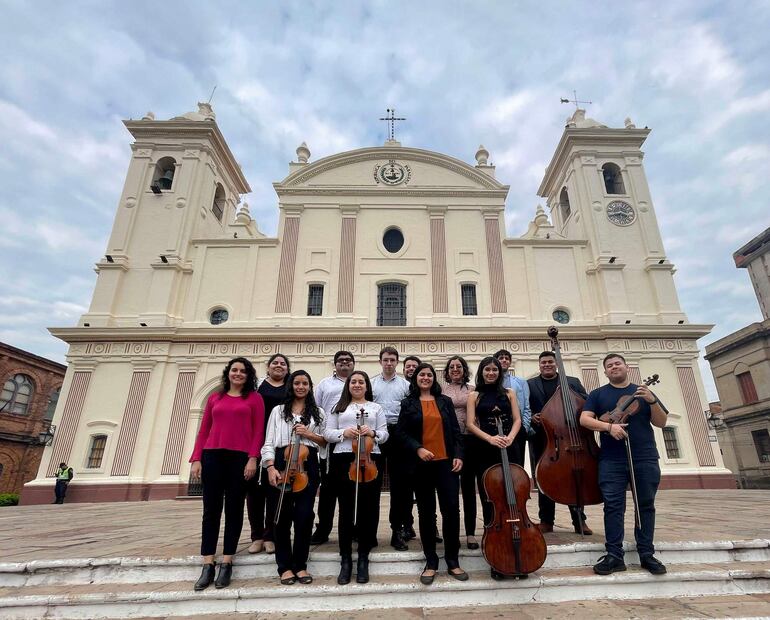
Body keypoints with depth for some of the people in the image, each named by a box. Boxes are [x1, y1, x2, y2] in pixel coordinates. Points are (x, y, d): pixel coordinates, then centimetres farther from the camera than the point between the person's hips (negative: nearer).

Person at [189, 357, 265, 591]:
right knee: (211, 510, 4)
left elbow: (258, 431, 0)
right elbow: (204, 430, 12)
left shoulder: (254, 398, 6)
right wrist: (196, 459, 2)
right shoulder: (215, 397, 14)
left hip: (240, 457, -2)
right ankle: (207, 565, 13)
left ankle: (226, 563, 14)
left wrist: (253, 458, -10)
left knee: (234, 509, 4)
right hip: (212, 456, 2)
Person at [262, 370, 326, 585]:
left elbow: (326, 441, 13)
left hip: (308, 465, 1)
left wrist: (310, 434, -5)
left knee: (304, 515, -1)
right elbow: (269, 442, 4)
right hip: (282, 463, 0)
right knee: (283, 514, 3)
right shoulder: (278, 410, 11)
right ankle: (285, 566, 18)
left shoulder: (318, 412, 14)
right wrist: (270, 467, -9)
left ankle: (300, 565, 16)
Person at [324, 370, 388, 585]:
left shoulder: (376, 408, 13)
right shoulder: (339, 407, 12)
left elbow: (384, 435, 7)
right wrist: (343, 433, -12)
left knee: (368, 509, 4)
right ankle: (345, 560, 18)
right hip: (343, 461, 0)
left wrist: (373, 433, -14)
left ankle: (363, 559, 19)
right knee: (346, 510, 5)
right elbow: (327, 433, 6)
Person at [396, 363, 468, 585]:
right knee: (426, 513, 7)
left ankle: (453, 561, 15)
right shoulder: (408, 403, 5)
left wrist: (458, 455, -3)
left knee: (451, 509, -1)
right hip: (421, 464, -1)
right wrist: (417, 449, -14)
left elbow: (455, 431, 7)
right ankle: (431, 562, 19)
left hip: (446, 462, 1)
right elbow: (401, 432, 0)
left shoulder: (445, 401, 10)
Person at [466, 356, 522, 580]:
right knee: (490, 502, 2)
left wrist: (510, 437, -14)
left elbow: (517, 420, 5)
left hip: (509, 449, 1)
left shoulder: (509, 393, 12)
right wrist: (490, 438, -16)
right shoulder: (474, 395, 7)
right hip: (485, 451, -1)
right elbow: (471, 424, -1)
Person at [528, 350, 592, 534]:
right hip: (542, 439, 0)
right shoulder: (529, 385, 10)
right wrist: (531, 417, -13)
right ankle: (546, 521, 16)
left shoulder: (573, 382, 11)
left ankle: (579, 520, 17)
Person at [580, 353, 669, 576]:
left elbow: (661, 422, 9)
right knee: (613, 506, -4)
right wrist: (609, 426, -18)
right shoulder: (598, 394, 9)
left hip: (645, 458, 2)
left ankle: (647, 555, 17)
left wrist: (652, 401, -9)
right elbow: (584, 419, -2)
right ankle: (614, 556, 2)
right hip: (611, 459, -1)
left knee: (645, 505, 7)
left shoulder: (643, 392, 14)